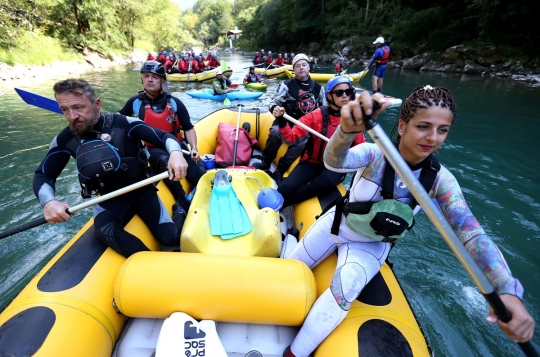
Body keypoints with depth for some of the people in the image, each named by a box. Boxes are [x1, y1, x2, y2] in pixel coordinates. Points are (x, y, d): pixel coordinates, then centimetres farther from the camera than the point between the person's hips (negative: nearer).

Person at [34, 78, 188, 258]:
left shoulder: (123, 124, -17)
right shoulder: (65, 140, -6)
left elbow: (164, 136, -17)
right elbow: (43, 176, 0)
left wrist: (175, 153, -41)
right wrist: (48, 201, -23)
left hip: (142, 191, -2)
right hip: (111, 198, 2)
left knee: (169, 237, -15)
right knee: (105, 231, -32)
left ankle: (180, 212, 19)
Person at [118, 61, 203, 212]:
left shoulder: (174, 103, 1)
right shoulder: (135, 102, 4)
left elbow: (188, 128, 3)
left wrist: (194, 147, -12)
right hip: (153, 149, 0)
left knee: (199, 179, -18)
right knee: (165, 160, -38)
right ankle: (181, 202, -34)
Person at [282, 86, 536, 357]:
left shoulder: (440, 179, -18)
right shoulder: (375, 154, -25)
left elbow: (471, 234, -27)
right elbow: (334, 162, -46)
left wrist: (507, 289, -44)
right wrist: (347, 129, -68)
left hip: (373, 245, 1)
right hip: (338, 224, 0)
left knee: (347, 283, -27)